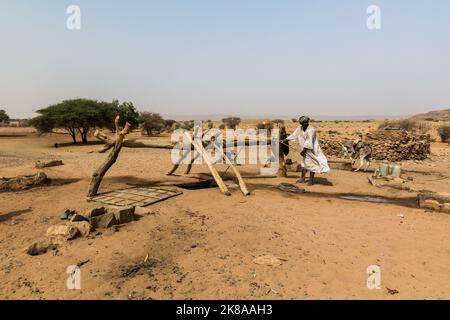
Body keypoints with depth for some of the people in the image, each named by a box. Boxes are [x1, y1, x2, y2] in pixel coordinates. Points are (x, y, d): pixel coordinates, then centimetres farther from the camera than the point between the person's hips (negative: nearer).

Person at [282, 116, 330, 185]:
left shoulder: (311, 130, -23)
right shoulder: (300, 128, 0)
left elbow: (309, 142, -27)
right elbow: (294, 135, 6)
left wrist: (304, 150, -28)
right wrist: (285, 140, 0)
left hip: (311, 150, -8)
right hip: (304, 149, 8)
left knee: (311, 164, -1)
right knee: (304, 163, 16)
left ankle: (311, 180, 7)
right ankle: (303, 178, 27)